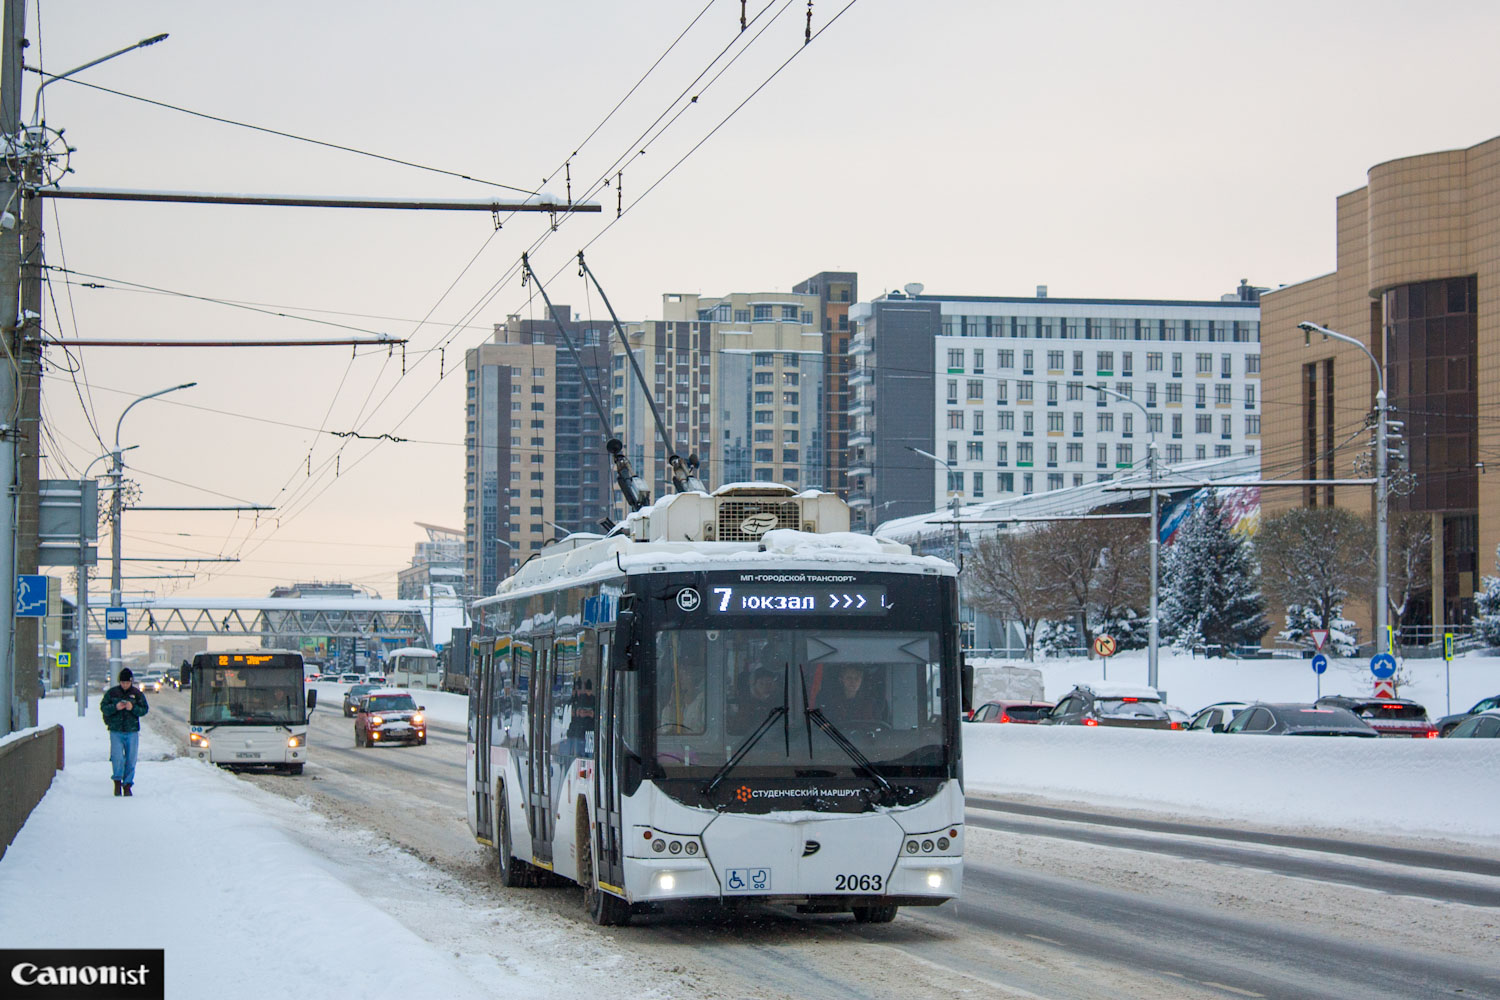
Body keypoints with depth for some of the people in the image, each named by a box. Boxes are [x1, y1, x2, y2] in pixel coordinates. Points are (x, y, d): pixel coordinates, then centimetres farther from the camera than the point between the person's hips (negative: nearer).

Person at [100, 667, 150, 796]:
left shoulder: (137, 694, 4)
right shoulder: (112, 692, 3)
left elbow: (145, 709, 3)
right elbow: (103, 707, 3)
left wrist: (133, 708, -15)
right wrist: (115, 707, -15)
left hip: (132, 732, 1)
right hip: (116, 731, -1)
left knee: (131, 760, 2)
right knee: (117, 758, -13)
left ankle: (127, 785, 13)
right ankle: (117, 782, 6)